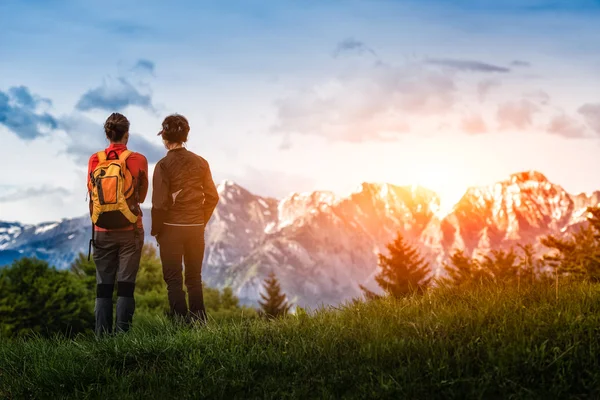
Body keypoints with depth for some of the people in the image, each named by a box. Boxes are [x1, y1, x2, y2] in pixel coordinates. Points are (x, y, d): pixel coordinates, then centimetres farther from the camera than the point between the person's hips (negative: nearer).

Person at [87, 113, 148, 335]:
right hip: (129, 230, -2)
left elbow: (91, 193, 8)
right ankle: (122, 334, -2)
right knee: (126, 285, 1)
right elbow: (142, 195, 6)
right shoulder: (137, 160, -6)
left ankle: (102, 335, 6)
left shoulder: (95, 160, -1)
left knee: (103, 285, 8)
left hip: (102, 231, 2)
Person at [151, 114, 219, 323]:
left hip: (171, 228, -4)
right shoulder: (200, 163, 3)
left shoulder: (163, 165, -10)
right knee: (194, 278, 14)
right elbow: (212, 197, 4)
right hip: (196, 228, 4)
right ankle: (198, 321, 15)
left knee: (173, 280, 3)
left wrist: (156, 230, 0)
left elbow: (160, 203, -12)